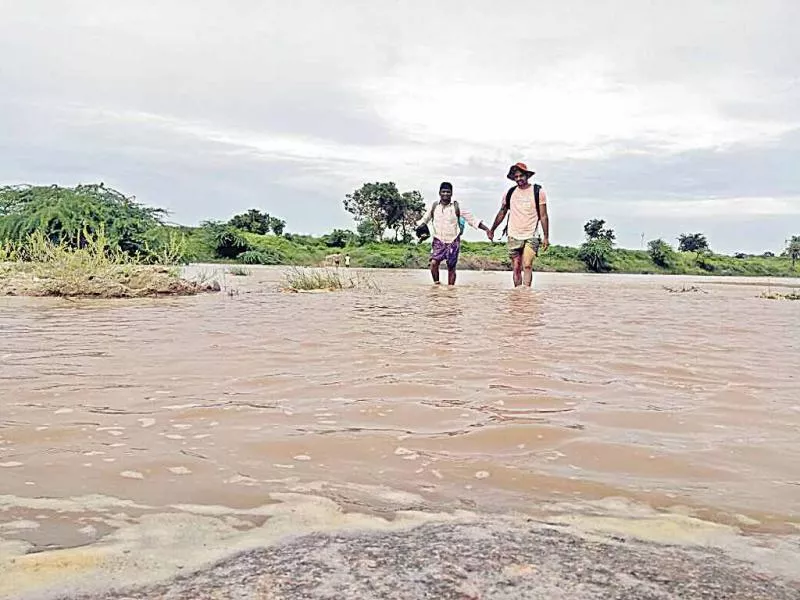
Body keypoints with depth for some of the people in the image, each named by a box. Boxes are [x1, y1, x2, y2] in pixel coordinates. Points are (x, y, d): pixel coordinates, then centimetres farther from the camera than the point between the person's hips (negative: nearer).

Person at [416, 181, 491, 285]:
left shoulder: (457, 207, -2)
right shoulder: (434, 207, 5)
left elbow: (472, 220, -1)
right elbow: (424, 220, 17)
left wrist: (486, 229, -8)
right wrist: (421, 229, -3)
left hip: (453, 241, -1)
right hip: (438, 241, 1)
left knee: (451, 268, 3)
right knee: (433, 263, -18)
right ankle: (436, 284, -1)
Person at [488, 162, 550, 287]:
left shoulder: (538, 191, 1)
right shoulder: (510, 193, 9)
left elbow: (543, 216, 2)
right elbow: (502, 213, 22)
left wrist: (546, 237, -3)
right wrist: (492, 230, 26)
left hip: (530, 236, -3)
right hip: (513, 236, 3)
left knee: (527, 265, -18)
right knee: (516, 268, 3)